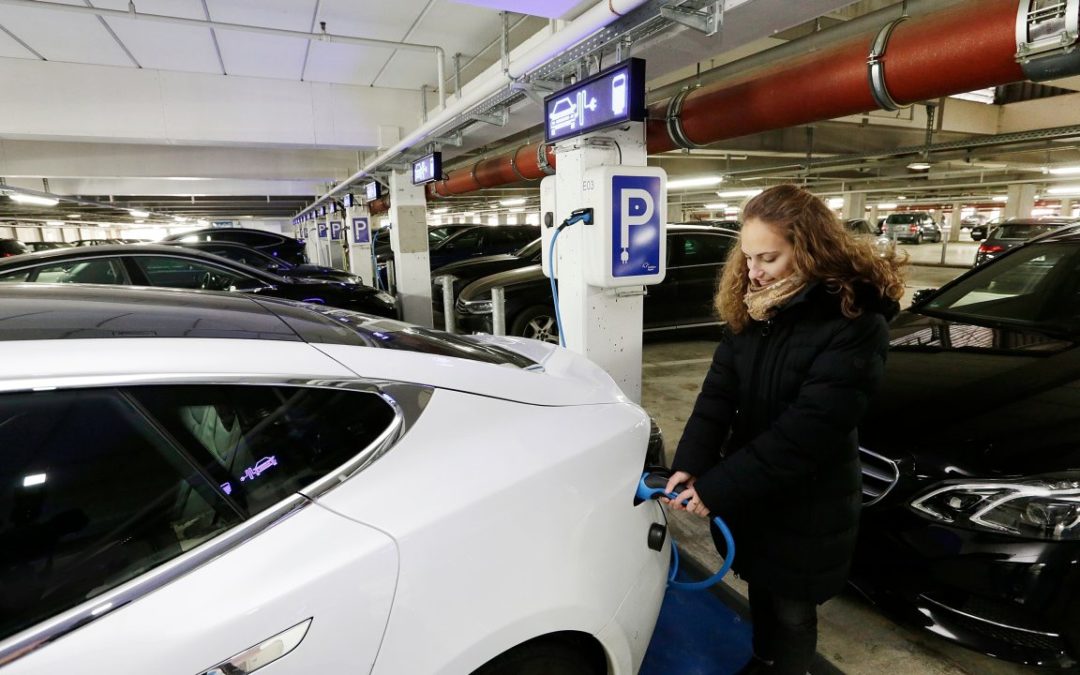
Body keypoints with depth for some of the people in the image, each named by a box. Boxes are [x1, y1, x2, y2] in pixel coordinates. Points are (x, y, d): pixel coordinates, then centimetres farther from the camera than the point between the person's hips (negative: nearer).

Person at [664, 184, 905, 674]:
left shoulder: (855, 324, -23)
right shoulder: (754, 307, -2)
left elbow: (805, 433, -27)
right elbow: (719, 391, -7)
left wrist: (716, 489, -25)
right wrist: (689, 465, -19)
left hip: (806, 505, -6)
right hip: (749, 491, 6)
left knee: (791, 611, 16)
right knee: (761, 591, 26)